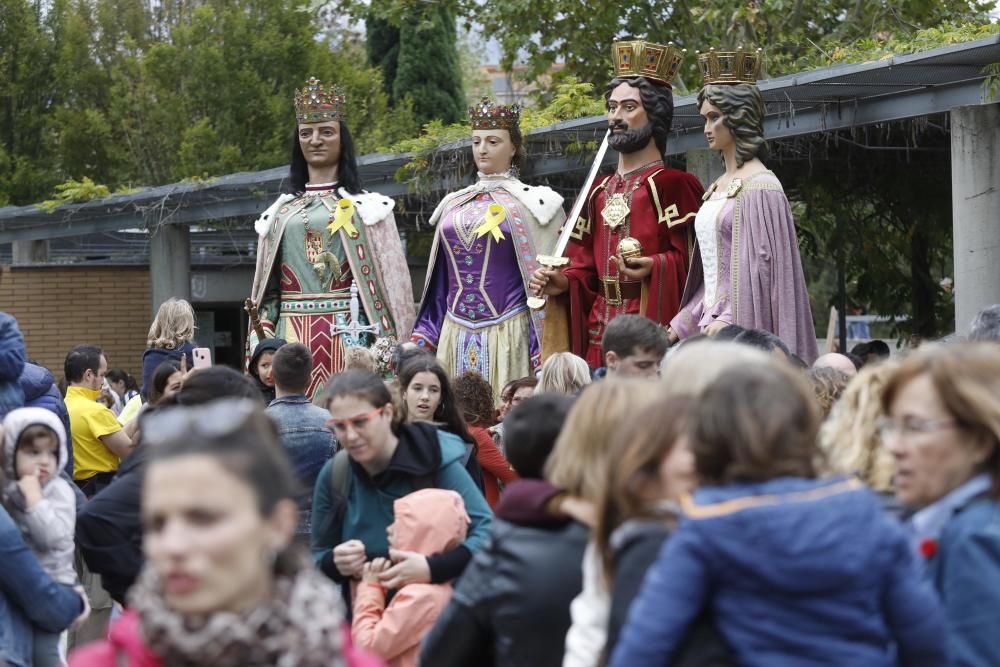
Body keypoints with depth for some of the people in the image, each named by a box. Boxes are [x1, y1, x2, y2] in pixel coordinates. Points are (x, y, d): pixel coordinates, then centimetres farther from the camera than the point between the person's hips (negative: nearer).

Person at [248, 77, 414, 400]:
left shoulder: (366, 207, 6)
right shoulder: (281, 212, 16)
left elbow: (392, 282, 1)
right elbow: (265, 289, 18)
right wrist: (260, 345, 6)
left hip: (348, 337, -3)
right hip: (292, 337, 3)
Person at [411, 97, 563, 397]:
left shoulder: (528, 204, 1)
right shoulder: (455, 205, 15)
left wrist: (541, 358, -10)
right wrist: (422, 340, 11)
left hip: (506, 336, -5)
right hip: (455, 336, 5)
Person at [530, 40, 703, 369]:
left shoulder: (672, 184, -2)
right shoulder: (599, 191, 19)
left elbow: (689, 257, -9)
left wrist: (653, 267, -26)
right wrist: (562, 282, 0)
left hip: (650, 329, -6)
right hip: (597, 335, 6)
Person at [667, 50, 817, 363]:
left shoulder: (760, 186, -7)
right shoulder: (719, 187, 17)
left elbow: (764, 264, -14)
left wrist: (729, 322, -20)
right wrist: (683, 323, 16)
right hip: (711, 324, 8)